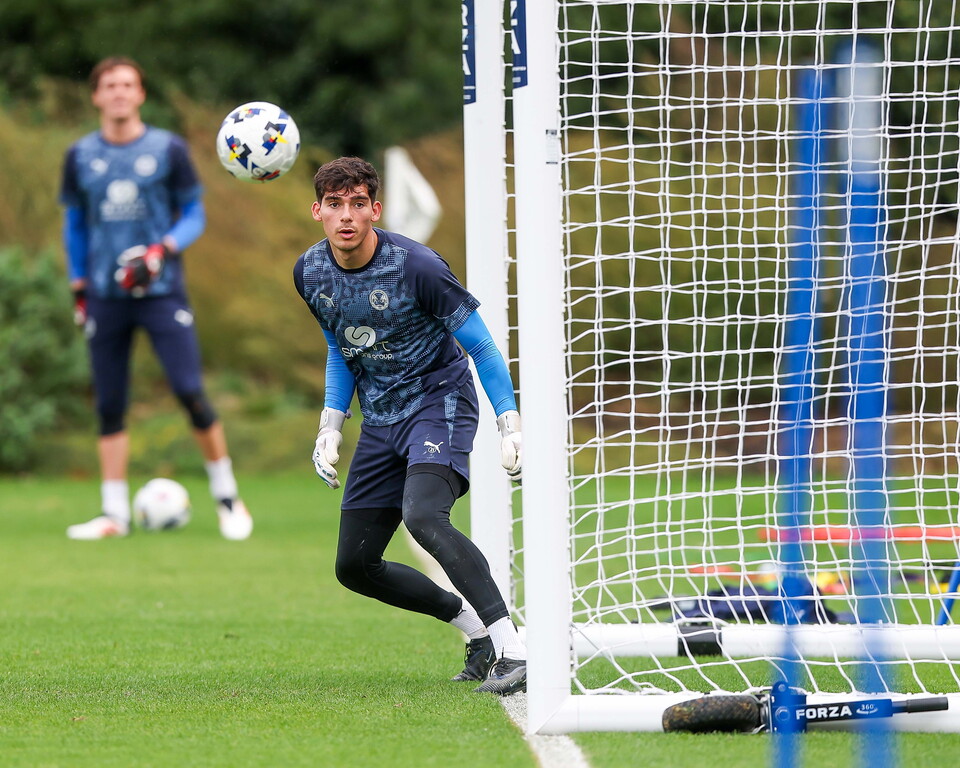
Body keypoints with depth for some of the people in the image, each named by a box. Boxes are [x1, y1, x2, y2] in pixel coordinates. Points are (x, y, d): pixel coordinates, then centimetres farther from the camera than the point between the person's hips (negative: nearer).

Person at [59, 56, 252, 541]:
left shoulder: (168, 150, 0)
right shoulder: (81, 156, 7)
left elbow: (194, 215, 3)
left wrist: (162, 250, -15)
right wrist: (78, 287, 12)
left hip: (161, 290, -2)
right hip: (105, 296, 2)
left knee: (190, 392, -11)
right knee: (109, 406, 2)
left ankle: (226, 496, 5)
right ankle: (115, 514, 8)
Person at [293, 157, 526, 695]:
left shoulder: (416, 266, -19)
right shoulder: (312, 273, 0)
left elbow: (480, 345, -11)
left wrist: (511, 425, -17)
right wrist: (331, 425, 8)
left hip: (439, 402, -7)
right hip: (381, 422, 7)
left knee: (424, 516, -34)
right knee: (354, 565, 4)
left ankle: (514, 654, -35)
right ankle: (475, 627, 22)